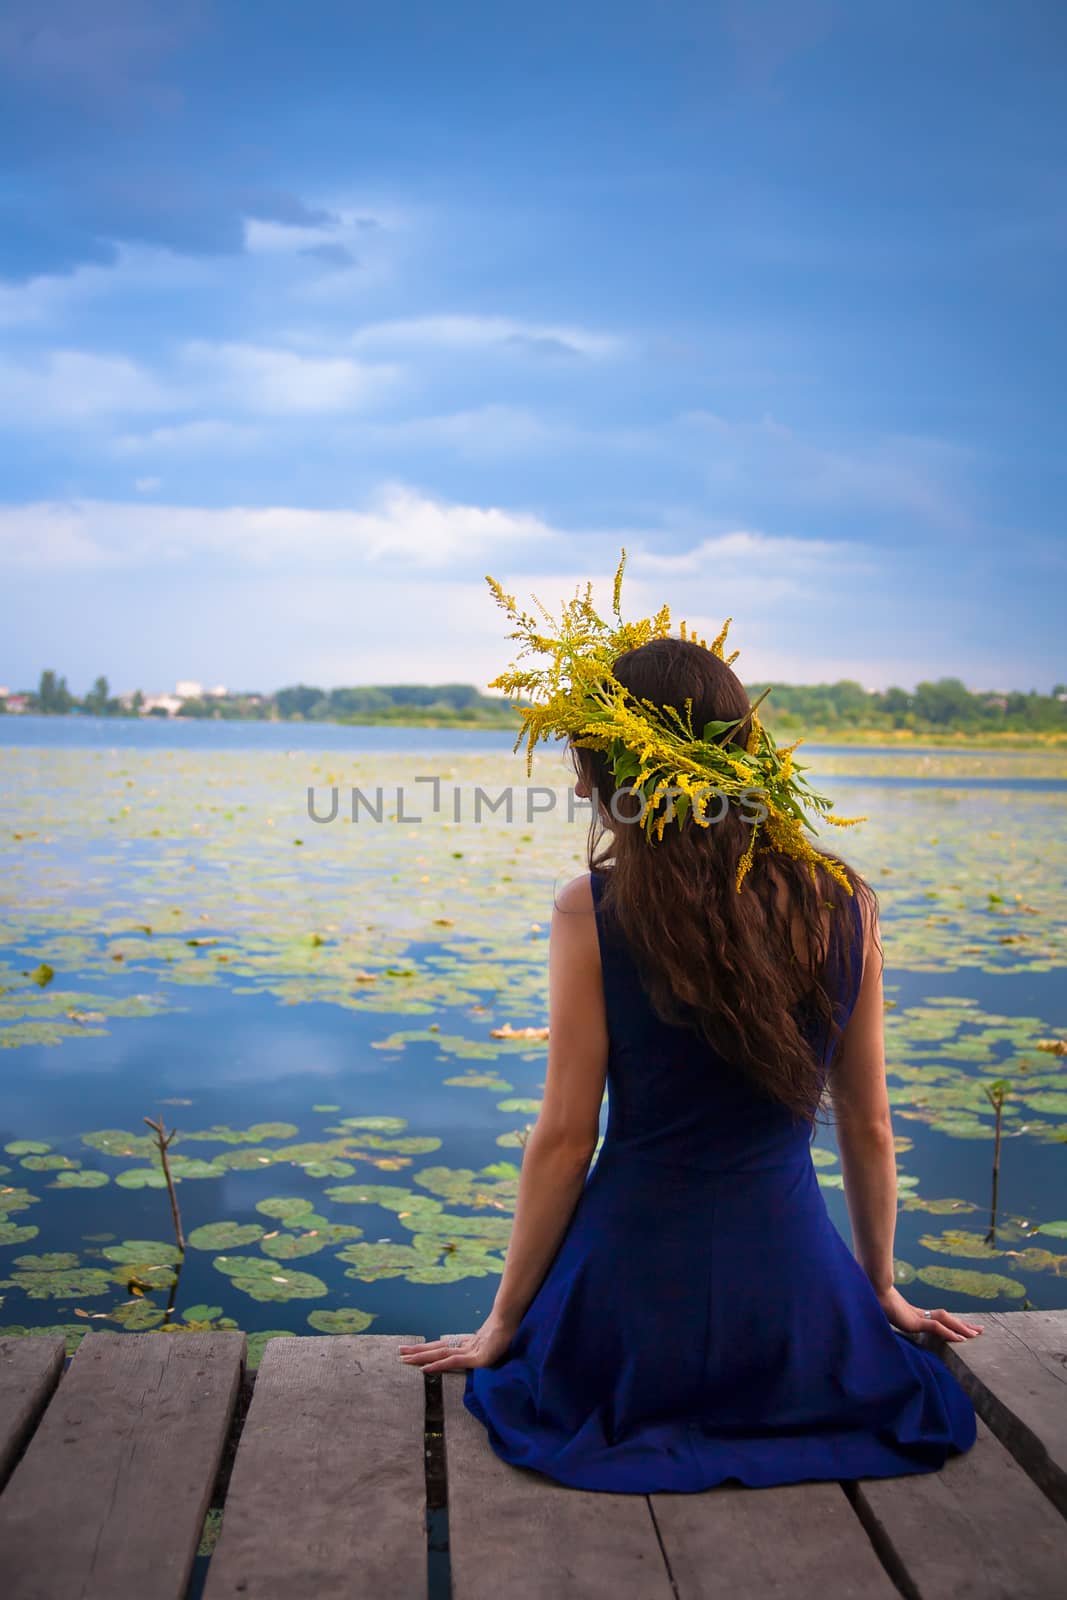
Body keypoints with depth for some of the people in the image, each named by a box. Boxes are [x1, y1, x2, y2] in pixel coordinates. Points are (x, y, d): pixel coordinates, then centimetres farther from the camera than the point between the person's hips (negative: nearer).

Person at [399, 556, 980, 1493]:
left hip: (637, 1299, -2)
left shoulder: (592, 913, -14)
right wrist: (883, 1291, 21)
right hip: (792, 1300, 2)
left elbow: (566, 1140, -9)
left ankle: (649, 1436, 11)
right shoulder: (847, 905, -5)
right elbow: (868, 1125, 4)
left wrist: (501, 1325, 5)